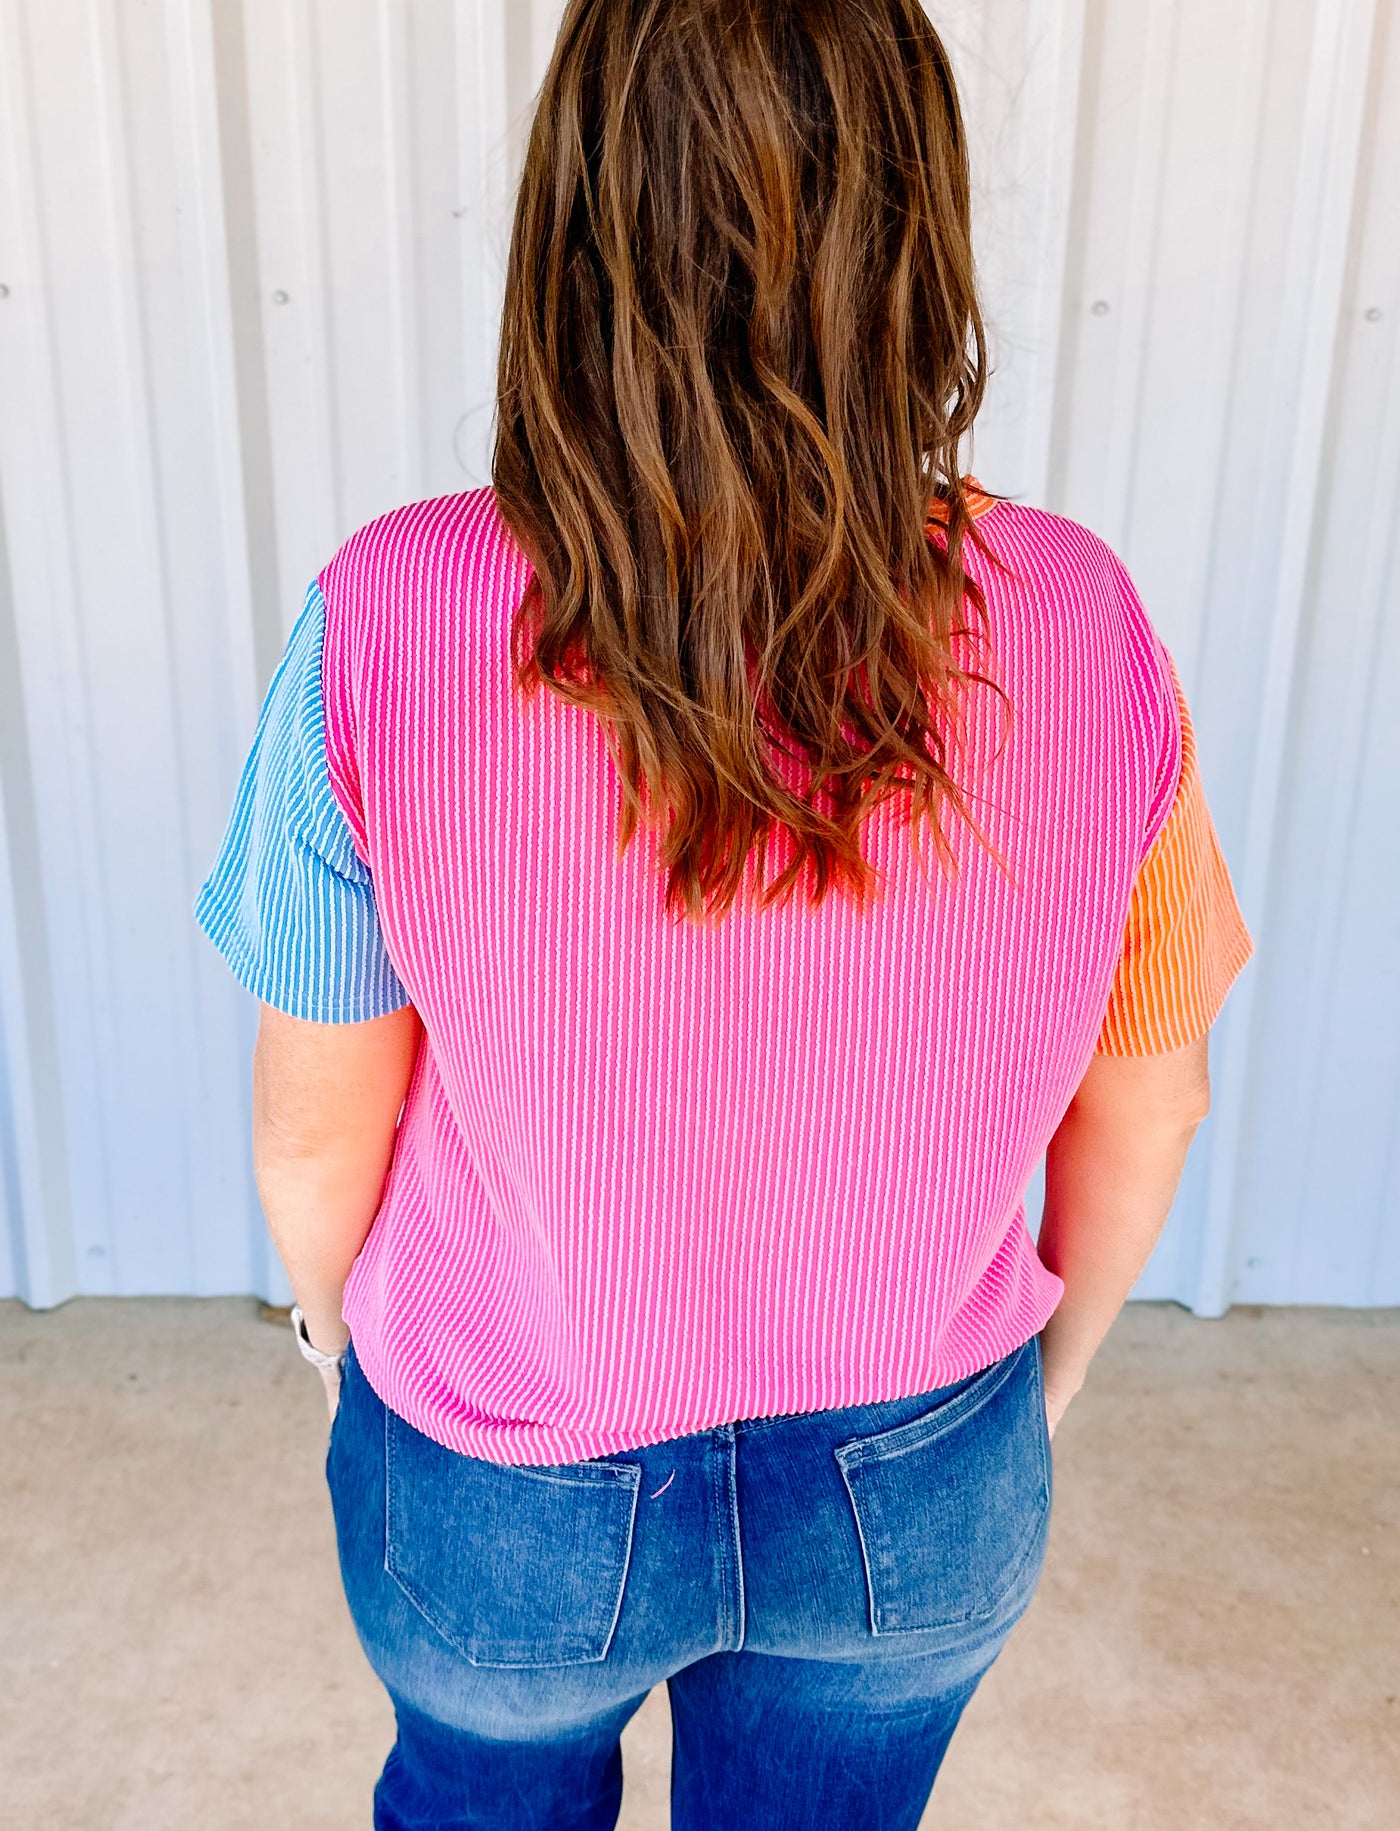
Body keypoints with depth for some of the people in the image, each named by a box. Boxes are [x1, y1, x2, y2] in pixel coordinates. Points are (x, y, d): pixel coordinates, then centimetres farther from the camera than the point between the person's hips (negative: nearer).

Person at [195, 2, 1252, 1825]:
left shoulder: (390, 627, -27)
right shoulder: (1078, 626, -20)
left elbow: (317, 1126, -14)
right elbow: (1148, 1093, -7)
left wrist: (339, 1330, 8)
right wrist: (1055, 1365, 12)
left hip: (506, 1493, -1)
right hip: (921, 1499, 2)